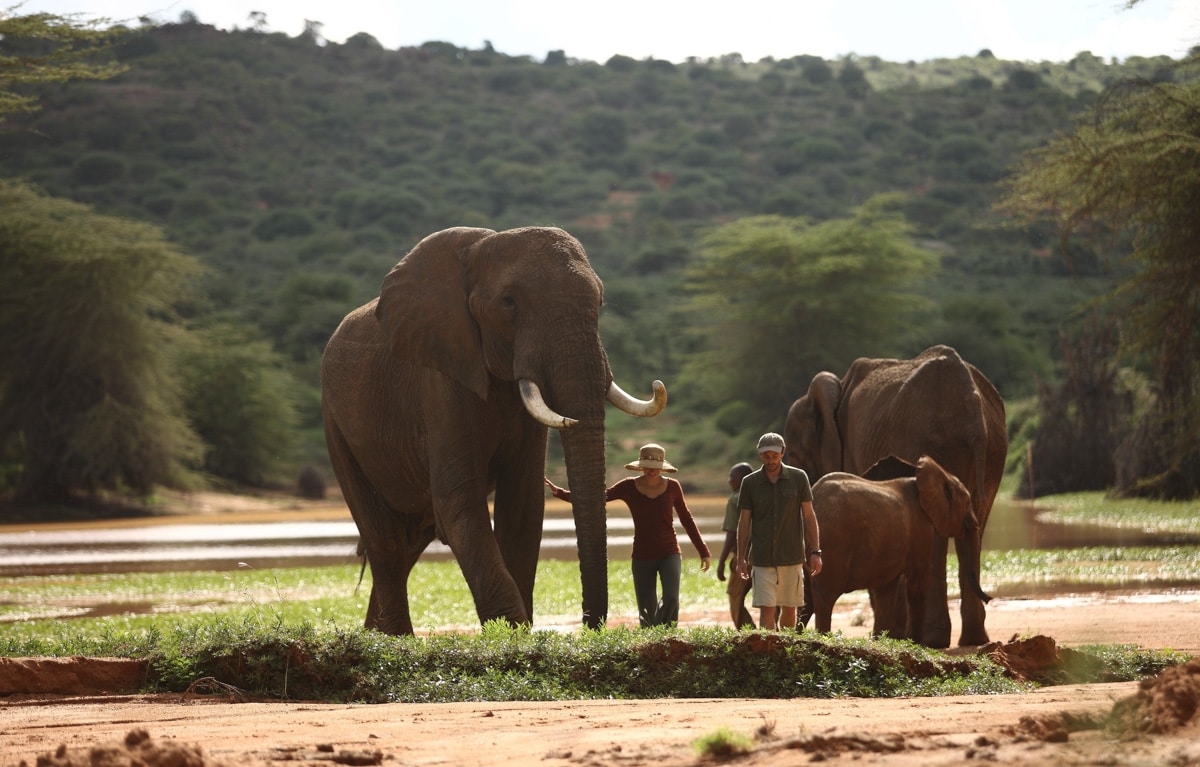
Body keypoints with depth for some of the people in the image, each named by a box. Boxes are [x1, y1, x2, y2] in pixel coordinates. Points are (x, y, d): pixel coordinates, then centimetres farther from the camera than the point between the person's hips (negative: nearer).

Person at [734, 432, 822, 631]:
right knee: (766, 609, -7)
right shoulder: (750, 483, 2)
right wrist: (741, 559, 3)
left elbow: (809, 516, 3)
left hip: (792, 556, 0)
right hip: (763, 560, 0)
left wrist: (815, 552, -2)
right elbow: (744, 522, 6)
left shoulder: (798, 478, 1)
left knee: (789, 608, 7)